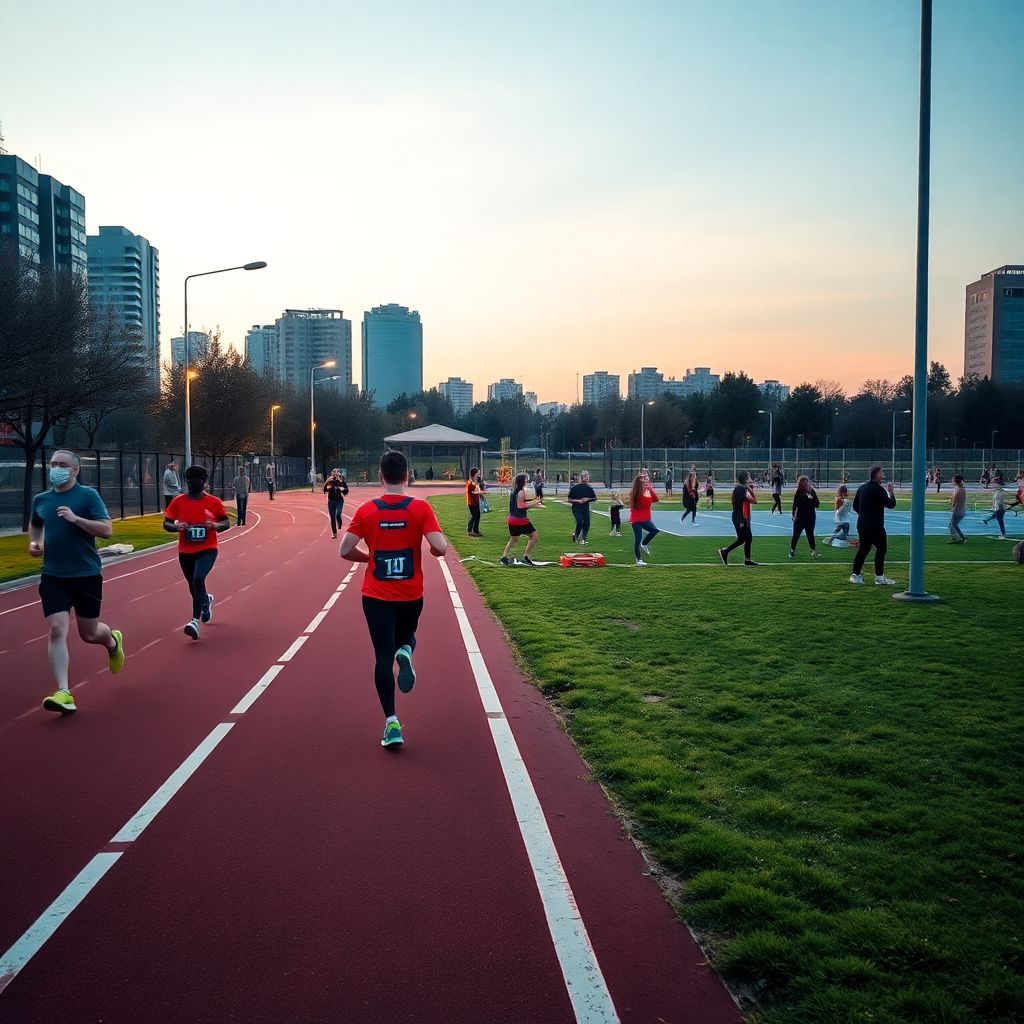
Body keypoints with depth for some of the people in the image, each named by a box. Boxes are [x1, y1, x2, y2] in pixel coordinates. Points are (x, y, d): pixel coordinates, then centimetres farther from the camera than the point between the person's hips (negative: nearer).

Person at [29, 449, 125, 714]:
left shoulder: (88, 495, -6)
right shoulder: (40, 499, 7)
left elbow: (106, 529, -14)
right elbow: (34, 524, 28)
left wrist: (75, 518, -25)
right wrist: (34, 543, 8)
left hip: (86, 575, -3)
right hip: (53, 576, 3)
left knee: (89, 634, 9)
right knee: (57, 631, -12)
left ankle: (113, 641, 46)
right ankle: (63, 693, -12)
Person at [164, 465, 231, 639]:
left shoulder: (214, 502, -3)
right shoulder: (178, 502, 0)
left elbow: (226, 522, 5)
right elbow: (166, 524, 5)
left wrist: (216, 525, -17)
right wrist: (176, 527, -17)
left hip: (207, 549, -3)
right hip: (185, 551, 3)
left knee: (198, 579, -26)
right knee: (194, 586, 15)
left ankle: (195, 621, -24)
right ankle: (206, 600, 52)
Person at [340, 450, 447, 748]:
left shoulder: (366, 510, -5)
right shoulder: (420, 508, -8)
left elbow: (345, 551, -6)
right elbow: (440, 548, -16)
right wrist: (433, 550, 7)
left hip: (376, 595, 0)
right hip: (411, 595, 0)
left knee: (383, 656, 4)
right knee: (405, 636, 27)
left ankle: (392, 722, -4)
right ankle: (406, 651, -9)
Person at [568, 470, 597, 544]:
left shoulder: (589, 488, 5)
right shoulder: (574, 488, -4)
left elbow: (595, 498, 13)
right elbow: (569, 500, -1)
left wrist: (588, 499, -6)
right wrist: (578, 501, -15)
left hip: (586, 509, 4)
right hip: (576, 509, -4)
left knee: (586, 524, -2)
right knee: (580, 522, -20)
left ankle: (583, 539, 16)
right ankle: (575, 535, 6)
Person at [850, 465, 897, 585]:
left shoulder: (862, 487, 11)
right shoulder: (878, 489, -14)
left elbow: (855, 506, 17)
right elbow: (890, 504, -15)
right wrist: (891, 492, -1)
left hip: (862, 524, 9)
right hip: (875, 525, -8)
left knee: (863, 548, 14)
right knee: (881, 548, -1)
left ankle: (855, 575, 15)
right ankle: (879, 577, -2)